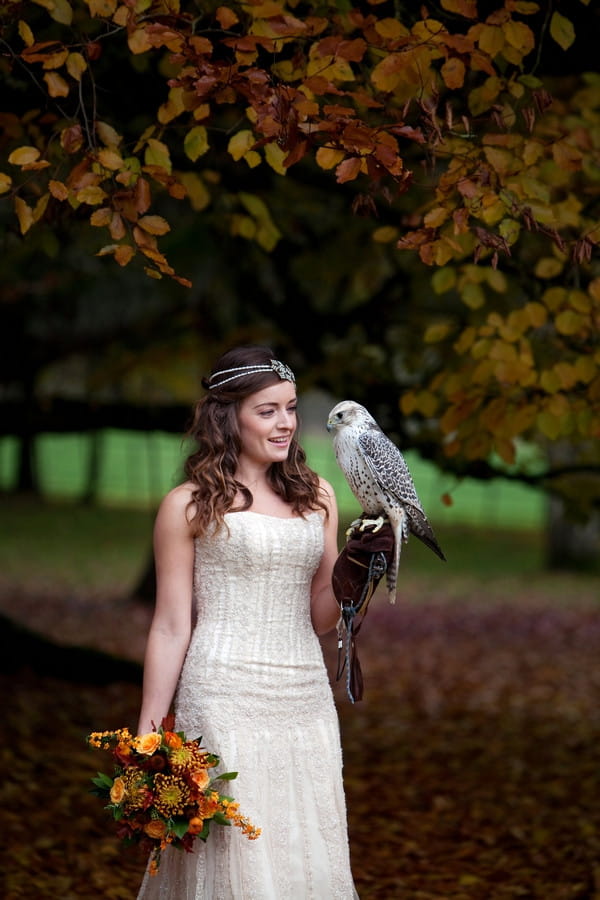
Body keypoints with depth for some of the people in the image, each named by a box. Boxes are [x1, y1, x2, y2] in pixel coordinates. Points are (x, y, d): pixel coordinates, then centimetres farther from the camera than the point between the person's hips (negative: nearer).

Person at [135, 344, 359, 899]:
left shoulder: (315, 497, 13)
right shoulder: (189, 506, 0)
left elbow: (319, 618, 15)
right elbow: (171, 628, 0)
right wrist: (147, 739, -3)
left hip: (306, 701, 5)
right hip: (225, 701, -5)